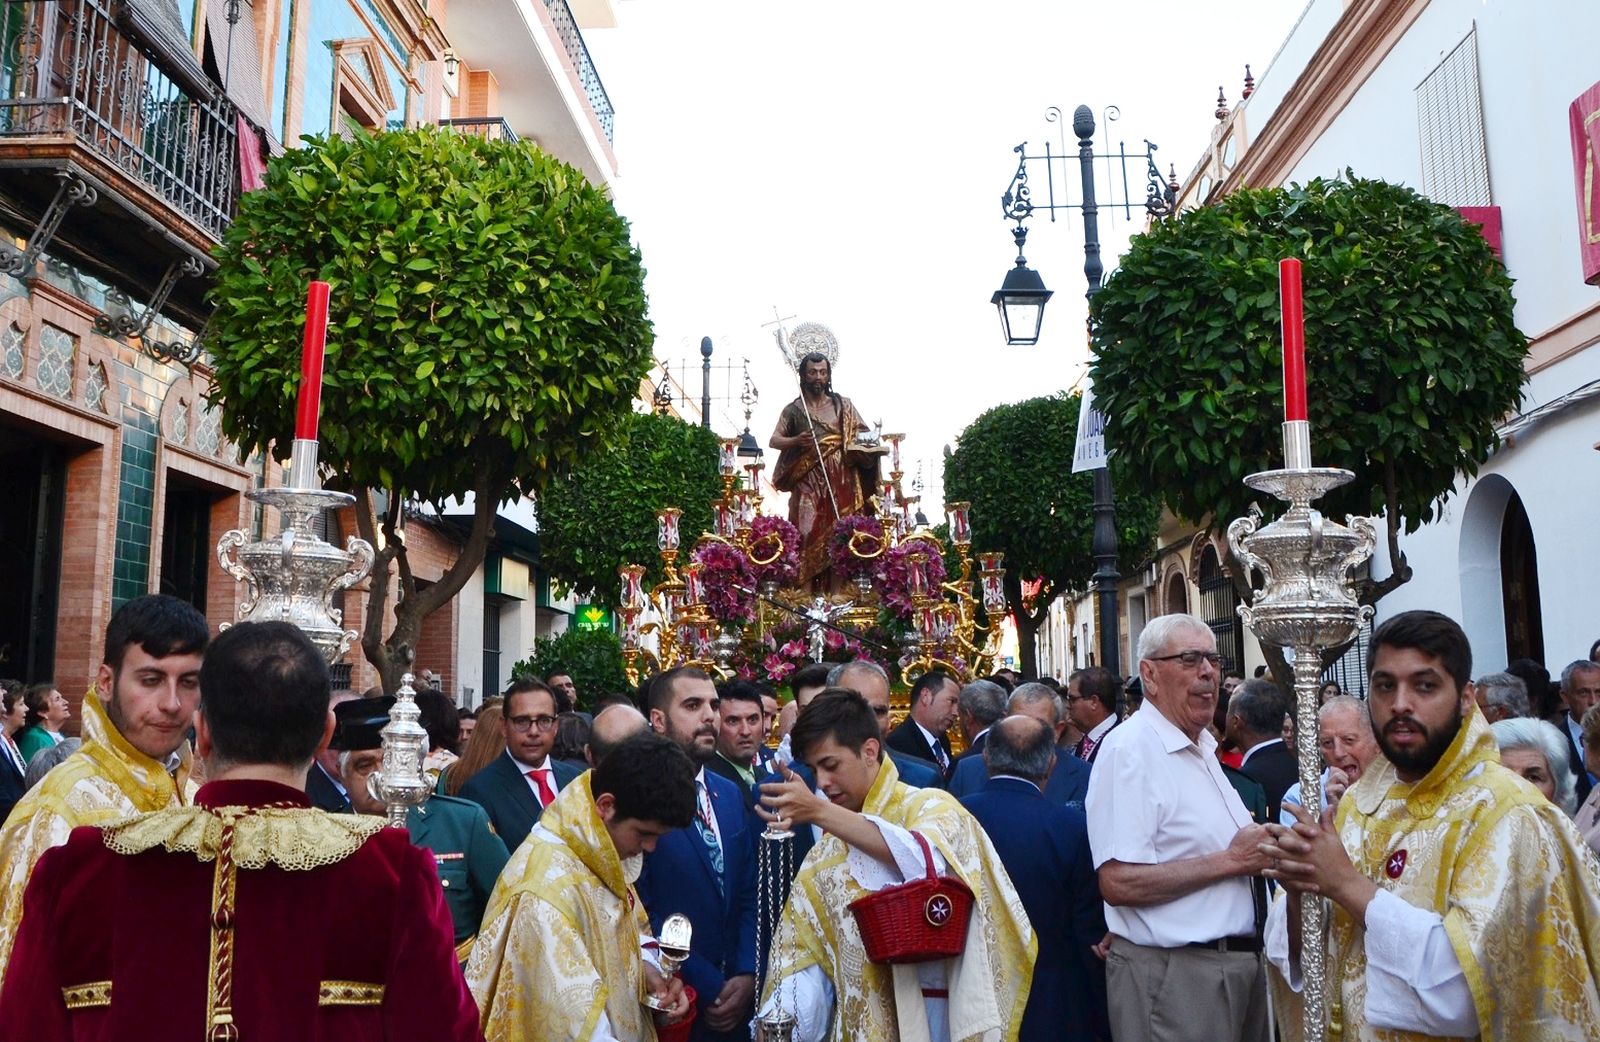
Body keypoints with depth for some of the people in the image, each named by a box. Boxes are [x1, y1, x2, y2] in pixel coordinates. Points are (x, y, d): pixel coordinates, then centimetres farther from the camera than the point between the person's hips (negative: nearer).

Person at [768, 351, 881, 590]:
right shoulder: (793, 409, 11)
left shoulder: (843, 405, 13)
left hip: (840, 487, 1)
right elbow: (774, 440, 4)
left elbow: (866, 436, 12)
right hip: (808, 487, -1)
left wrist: (857, 444, -11)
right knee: (808, 537, -10)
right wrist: (796, 440, -16)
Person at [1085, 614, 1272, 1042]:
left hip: (1238, 962, 9)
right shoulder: (1130, 748, -18)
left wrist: (1260, 849, 2)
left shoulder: (1203, 747, 12)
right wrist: (1231, 859, -19)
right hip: (1172, 973, -9)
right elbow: (1118, 883, -26)